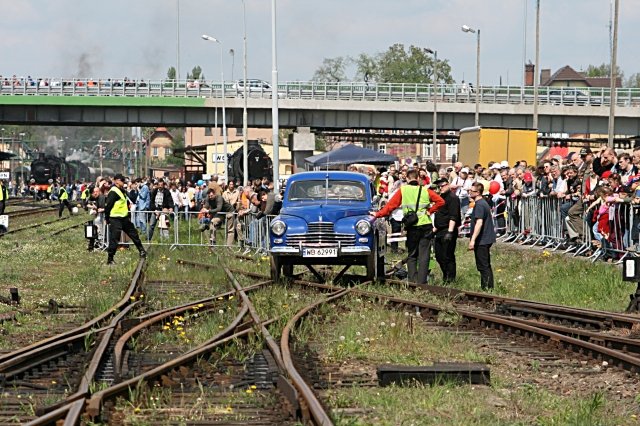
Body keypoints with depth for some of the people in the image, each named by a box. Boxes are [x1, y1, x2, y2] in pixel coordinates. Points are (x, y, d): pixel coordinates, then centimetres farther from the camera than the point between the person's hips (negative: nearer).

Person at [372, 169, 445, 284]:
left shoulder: (402, 190, 3)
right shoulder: (425, 190, 6)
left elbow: (390, 205, 1)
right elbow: (440, 201, 0)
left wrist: (378, 214, 8)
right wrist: (430, 211, 7)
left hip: (412, 228, 0)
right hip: (426, 226, 0)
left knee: (412, 255, 11)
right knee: (424, 255, 2)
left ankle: (413, 281, 4)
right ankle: (422, 282, -2)